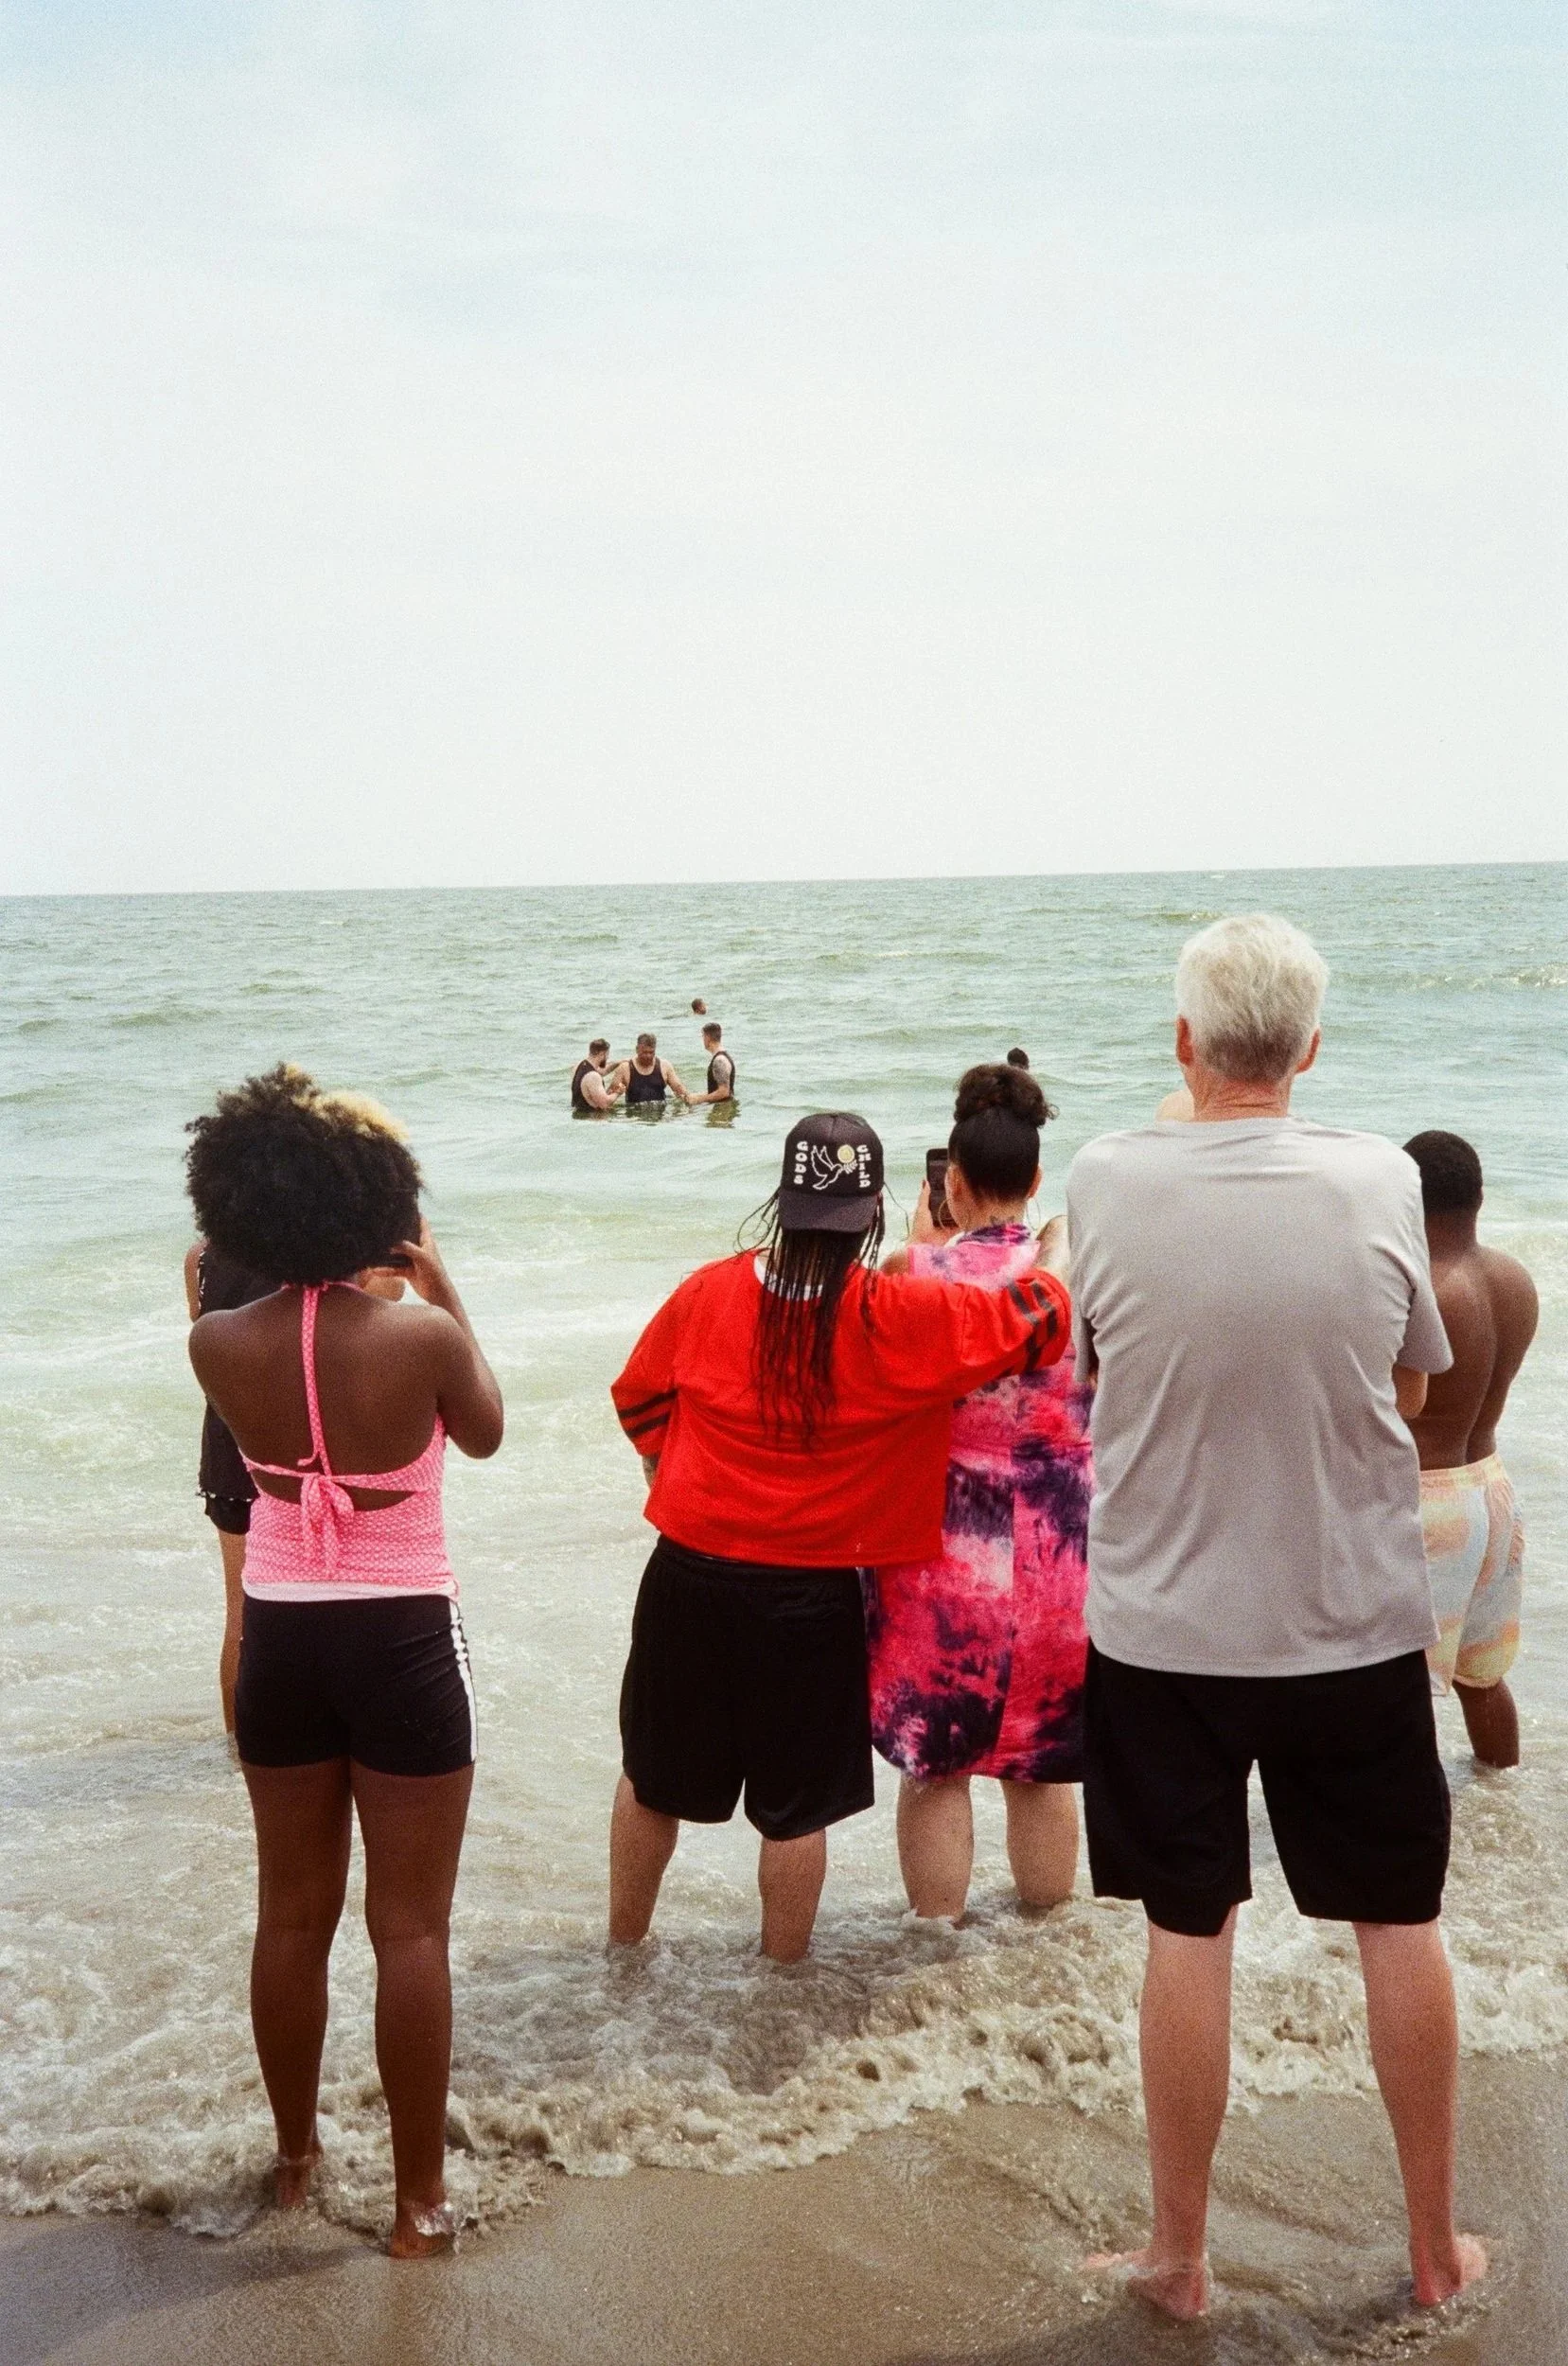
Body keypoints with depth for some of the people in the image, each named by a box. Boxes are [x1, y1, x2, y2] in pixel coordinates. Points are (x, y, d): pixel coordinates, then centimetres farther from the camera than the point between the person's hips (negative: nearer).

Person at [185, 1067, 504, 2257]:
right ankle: (420, 2196, 14)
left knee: (292, 1913, 18)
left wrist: (336, 1293, 14)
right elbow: (484, 1432, 2)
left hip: (283, 1642, 4)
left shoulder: (219, 1344, -10)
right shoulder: (421, 1333, -19)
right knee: (410, 1929, 6)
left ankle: (295, 2154, 35)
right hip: (402, 1643, -3)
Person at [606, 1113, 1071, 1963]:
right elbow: (1036, 1319, -8)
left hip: (688, 1573, 3)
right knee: (794, 1806, 13)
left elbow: (638, 1394, 10)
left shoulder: (709, 1291, -4)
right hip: (810, 1596, -3)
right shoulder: (901, 1320, -15)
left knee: (652, 1776, 21)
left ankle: (623, 1947, 38)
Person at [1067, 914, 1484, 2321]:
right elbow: (1411, 1392, 2)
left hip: (1163, 1625, 0)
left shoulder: (1107, 1181, -12)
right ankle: (1437, 2247, 30)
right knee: (1400, 1924, 16)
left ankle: (1179, 2258, 24)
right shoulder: (1378, 1182, -10)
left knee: (1189, 1933, 11)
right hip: (1358, 1624, 1)